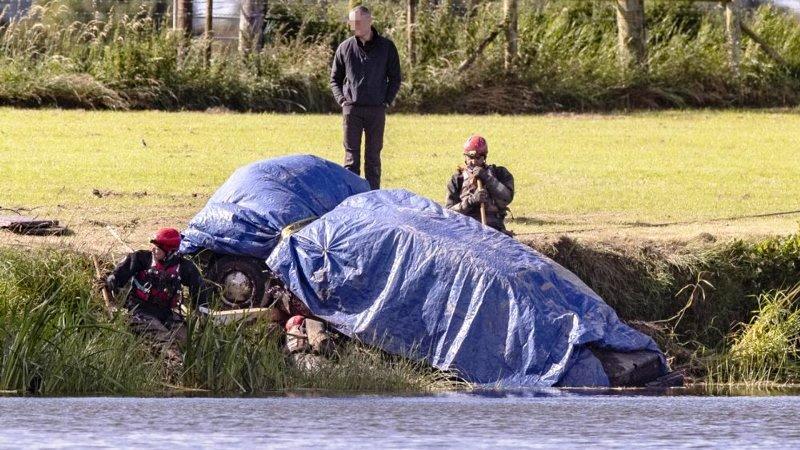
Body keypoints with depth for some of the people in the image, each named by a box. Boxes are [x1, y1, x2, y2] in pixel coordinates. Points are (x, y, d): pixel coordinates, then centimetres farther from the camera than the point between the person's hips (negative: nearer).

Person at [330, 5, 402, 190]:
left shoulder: (386, 47, 2)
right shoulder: (345, 48, 4)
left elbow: (395, 78, 8)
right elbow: (335, 79, 12)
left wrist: (386, 101, -1)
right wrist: (342, 100, 0)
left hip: (376, 110, 0)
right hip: (351, 109, 0)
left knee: (373, 156, 5)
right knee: (351, 156, -1)